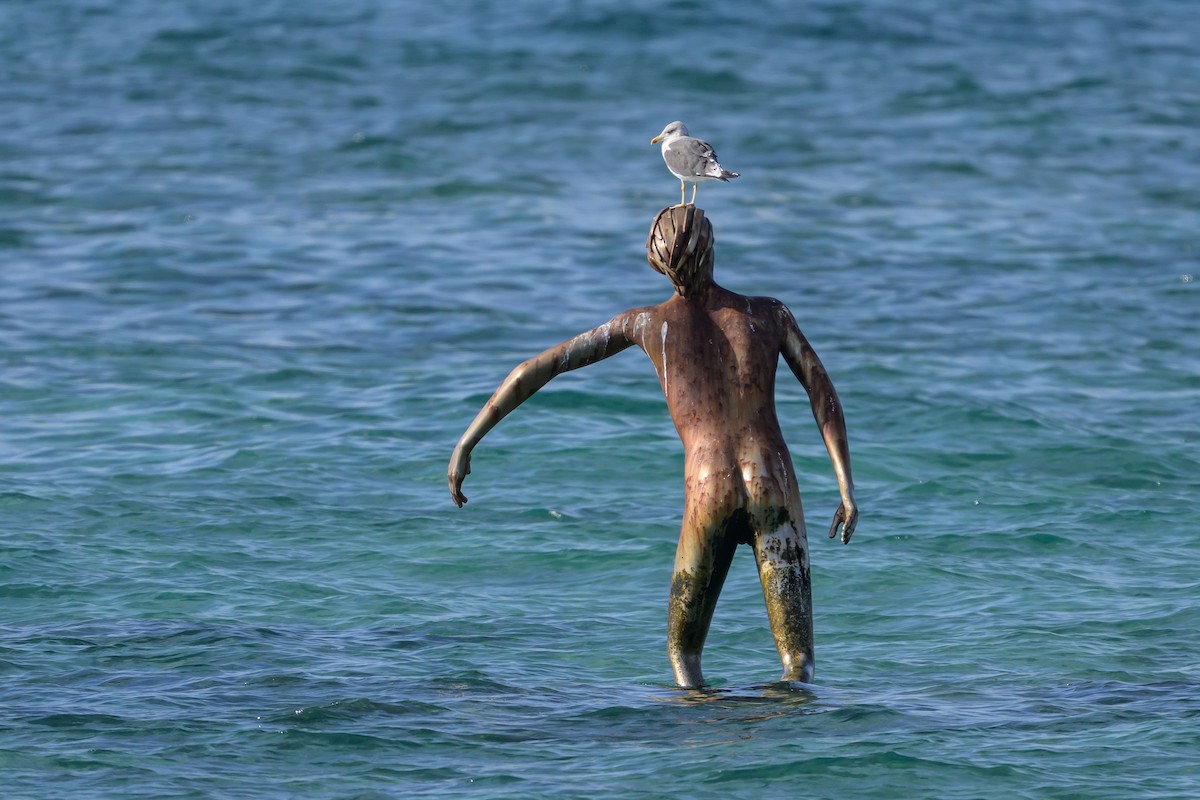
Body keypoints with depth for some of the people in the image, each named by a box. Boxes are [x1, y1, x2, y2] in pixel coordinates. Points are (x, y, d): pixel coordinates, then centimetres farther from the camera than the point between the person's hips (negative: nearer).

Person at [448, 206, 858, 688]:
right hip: (774, 492, 0)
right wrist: (847, 489, 3)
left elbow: (536, 369, 9)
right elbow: (822, 394, 5)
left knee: (684, 651, 18)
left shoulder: (645, 323, 9)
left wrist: (468, 442, 14)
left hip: (709, 498, 0)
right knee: (797, 661, 3)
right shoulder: (769, 315, 11)